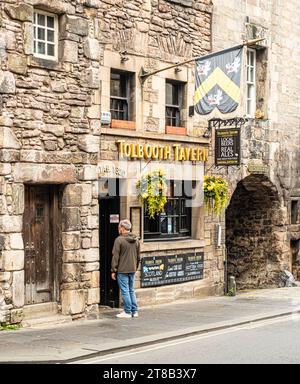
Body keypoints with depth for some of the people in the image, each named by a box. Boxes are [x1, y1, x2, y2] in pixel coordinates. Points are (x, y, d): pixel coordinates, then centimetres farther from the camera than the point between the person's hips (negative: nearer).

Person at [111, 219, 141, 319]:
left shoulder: (119, 240, -12)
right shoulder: (136, 240, 8)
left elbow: (115, 256, -12)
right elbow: (138, 257, 14)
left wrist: (113, 270, -7)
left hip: (122, 270, -6)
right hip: (132, 270, 6)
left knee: (125, 291, 0)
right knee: (131, 290, 14)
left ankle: (127, 312, 3)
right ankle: (134, 311, 16)